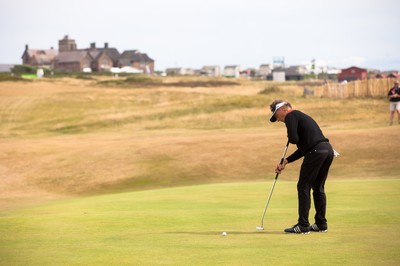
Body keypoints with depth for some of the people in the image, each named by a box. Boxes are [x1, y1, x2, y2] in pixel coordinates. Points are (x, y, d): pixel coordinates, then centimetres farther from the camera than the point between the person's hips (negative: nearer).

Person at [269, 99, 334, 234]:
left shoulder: (291, 116, 0)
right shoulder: (300, 116, 29)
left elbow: (293, 139, -15)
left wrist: (290, 137, 9)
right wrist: (285, 162, 29)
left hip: (316, 151, -9)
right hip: (328, 149, 9)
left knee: (303, 187, -2)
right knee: (318, 187, 18)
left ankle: (303, 225, -2)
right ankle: (321, 224, 20)